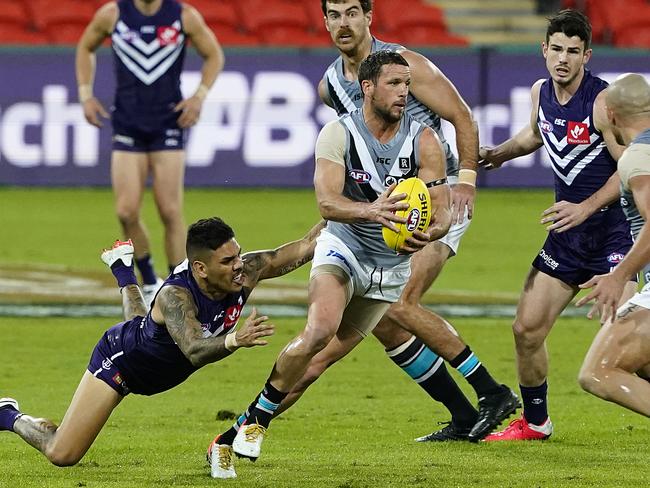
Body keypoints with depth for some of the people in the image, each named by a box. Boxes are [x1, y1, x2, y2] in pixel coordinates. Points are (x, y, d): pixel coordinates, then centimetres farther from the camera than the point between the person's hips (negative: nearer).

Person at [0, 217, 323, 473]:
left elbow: (302, 249, -20)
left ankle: (123, 269, 70)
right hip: (120, 359, -6)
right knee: (62, 455, -9)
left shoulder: (245, 272, -29)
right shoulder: (175, 295, -45)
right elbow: (194, 350, -59)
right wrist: (235, 340, -77)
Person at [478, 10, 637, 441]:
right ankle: (535, 422, 27)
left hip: (613, 231, -7)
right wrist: (497, 154, 13)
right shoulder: (541, 93, 4)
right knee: (527, 329, 9)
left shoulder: (602, 102, -18)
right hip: (567, 233, 7)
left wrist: (585, 208, -25)